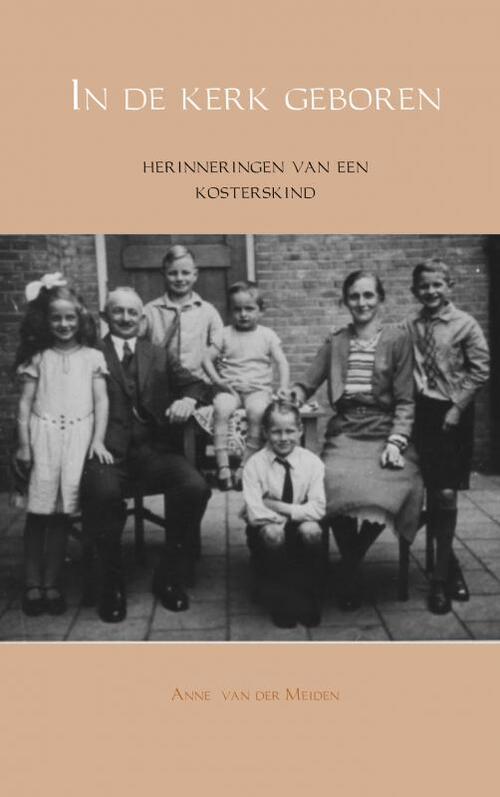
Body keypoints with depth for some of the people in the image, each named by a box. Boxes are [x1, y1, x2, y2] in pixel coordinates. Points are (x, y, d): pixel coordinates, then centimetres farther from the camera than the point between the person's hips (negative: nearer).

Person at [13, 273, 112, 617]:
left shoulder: (92, 357, 8)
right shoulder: (39, 358, 10)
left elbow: (101, 400, 5)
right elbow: (25, 402, 8)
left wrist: (98, 440, -5)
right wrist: (23, 443, 0)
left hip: (78, 434, 0)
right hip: (44, 434, 0)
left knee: (62, 510, -2)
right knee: (39, 509, -3)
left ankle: (52, 583, 8)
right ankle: (33, 585, 6)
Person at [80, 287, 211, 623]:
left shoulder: (159, 356, 22)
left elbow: (193, 383, 15)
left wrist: (188, 399, -9)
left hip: (154, 448, 3)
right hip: (108, 448, -2)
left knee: (195, 488, -25)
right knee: (102, 492, -35)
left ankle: (170, 578, -2)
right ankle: (113, 584, -9)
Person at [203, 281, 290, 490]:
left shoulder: (267, 335, 9)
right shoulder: (225, 334, 11)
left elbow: (282, 363, 4)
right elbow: (207, 359, 7)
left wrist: (283, 387, -11)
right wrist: (217, 380, -10)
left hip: (258, 388, -1)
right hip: (230, 388, 1)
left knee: (257, 411, -34)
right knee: (220, 408, -31)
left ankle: (246, 465, -25)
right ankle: (222, 465, -30)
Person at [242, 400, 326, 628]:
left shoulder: (312, 462, -7)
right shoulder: (255, 464, -11)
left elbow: (318, 509, -14)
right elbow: (255, 513, -18)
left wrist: (279, 507, -20)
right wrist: (290, 514, -19)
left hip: (301, 528, 1)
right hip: (266, 532, -1)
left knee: (311, 530, -31)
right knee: (272, 533, -33)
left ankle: (310, 599, -9)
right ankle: (279, 600, -10)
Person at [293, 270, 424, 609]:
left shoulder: (398, 338, 4)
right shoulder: (336, 342, 15)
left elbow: (405, 400, 0)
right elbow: (307, 385, 11)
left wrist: (396, 442, -12)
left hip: (384, 431, -2)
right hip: (344, 432, 2)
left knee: (380, 490, -28)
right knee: (338, 486, -27)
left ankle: (351, 564, 0)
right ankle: (351, 566, -1)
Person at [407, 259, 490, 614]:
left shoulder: (465, 324, -5)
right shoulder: (411, 327, 4)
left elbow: (480, 370, -6)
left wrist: (457, 407, -11)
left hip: (452, 414, -3)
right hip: (421, 412, 3)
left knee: (445, 493, -3)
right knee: (433, 493, 7)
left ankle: (441, 575, 11)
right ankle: (449, 563, 25)